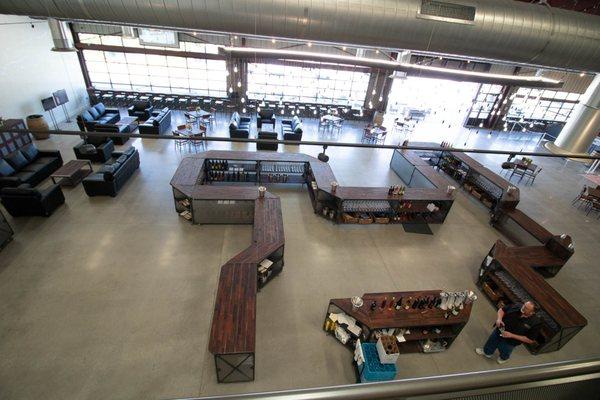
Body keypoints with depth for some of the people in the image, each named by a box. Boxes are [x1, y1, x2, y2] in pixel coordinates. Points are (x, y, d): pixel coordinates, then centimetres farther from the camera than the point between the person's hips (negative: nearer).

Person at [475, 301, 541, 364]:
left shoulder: (535, 323, -30)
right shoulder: (517, 306, -21)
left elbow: (530, 340, -22)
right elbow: (502, 310, -5)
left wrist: (512, 335, -29)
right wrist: (499, 319, -23)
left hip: (509, 342, -2)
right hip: (498, 332, 2)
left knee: (504, 354, 30)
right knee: (490, 344, 28)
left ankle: (503, 358, 63)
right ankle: (487, 352, 59)